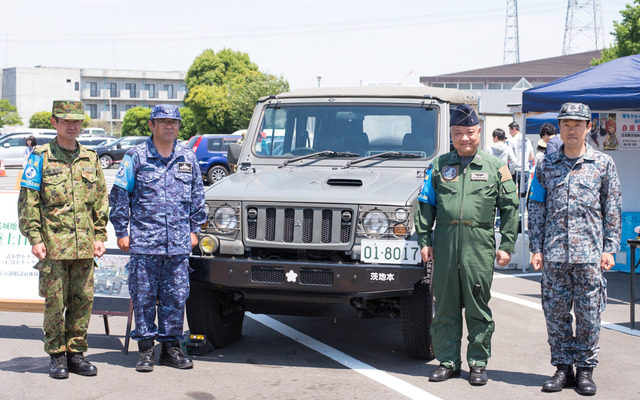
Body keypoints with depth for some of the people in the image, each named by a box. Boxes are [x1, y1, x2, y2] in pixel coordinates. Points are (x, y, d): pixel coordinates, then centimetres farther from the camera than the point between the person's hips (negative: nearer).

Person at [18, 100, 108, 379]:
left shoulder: (90, 159, 12)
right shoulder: (40, 157, 0)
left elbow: (101, 201, 17)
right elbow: (27, 202, -3)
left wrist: (100, 236, 9)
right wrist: (35, 238, -10)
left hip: (84, 246, 4)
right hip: (53, 244, -4)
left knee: (83, 300, 5)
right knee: (55, 301, 0)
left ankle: (75, 353, 17)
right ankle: (57, 356, 11)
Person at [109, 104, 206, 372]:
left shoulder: (188, 159, 11)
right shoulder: (136, 157, 1)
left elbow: (197, 197, 18)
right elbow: (119, 195, 2)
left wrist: (194, 230, 13)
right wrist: (121, 232, -1)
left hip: (179, 243, 3)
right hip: (144, 241, -2)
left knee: (176, 296, 5)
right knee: (144, 296, 2)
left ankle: (171, 346, 16)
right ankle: (145, 348, 11)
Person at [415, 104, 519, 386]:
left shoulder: (495, 167, 7)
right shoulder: (439, 166, 11)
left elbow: (509, 208, 7)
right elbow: (425, 205, 12)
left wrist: (506, 246, 0)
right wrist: (424, 241, 4)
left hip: (479, 243, -1)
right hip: (444, 241, 2)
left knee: (478, 307, 3)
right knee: (445, 306, 6)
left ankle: (478, 363, 13)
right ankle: (448, 361, 15)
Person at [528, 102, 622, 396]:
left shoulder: (603, 164, 5)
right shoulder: (546, 166, 10)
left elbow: (613, 210, 5)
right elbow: (536, 209, 11)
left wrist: (609, 248, -1)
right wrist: (536, 248, 4)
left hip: (590, 253, -2)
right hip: (554, 253, 2)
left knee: (589, 313, 2)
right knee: (555, 312, 5)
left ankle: (585, 369, 13)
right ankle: (562, 367, 17)